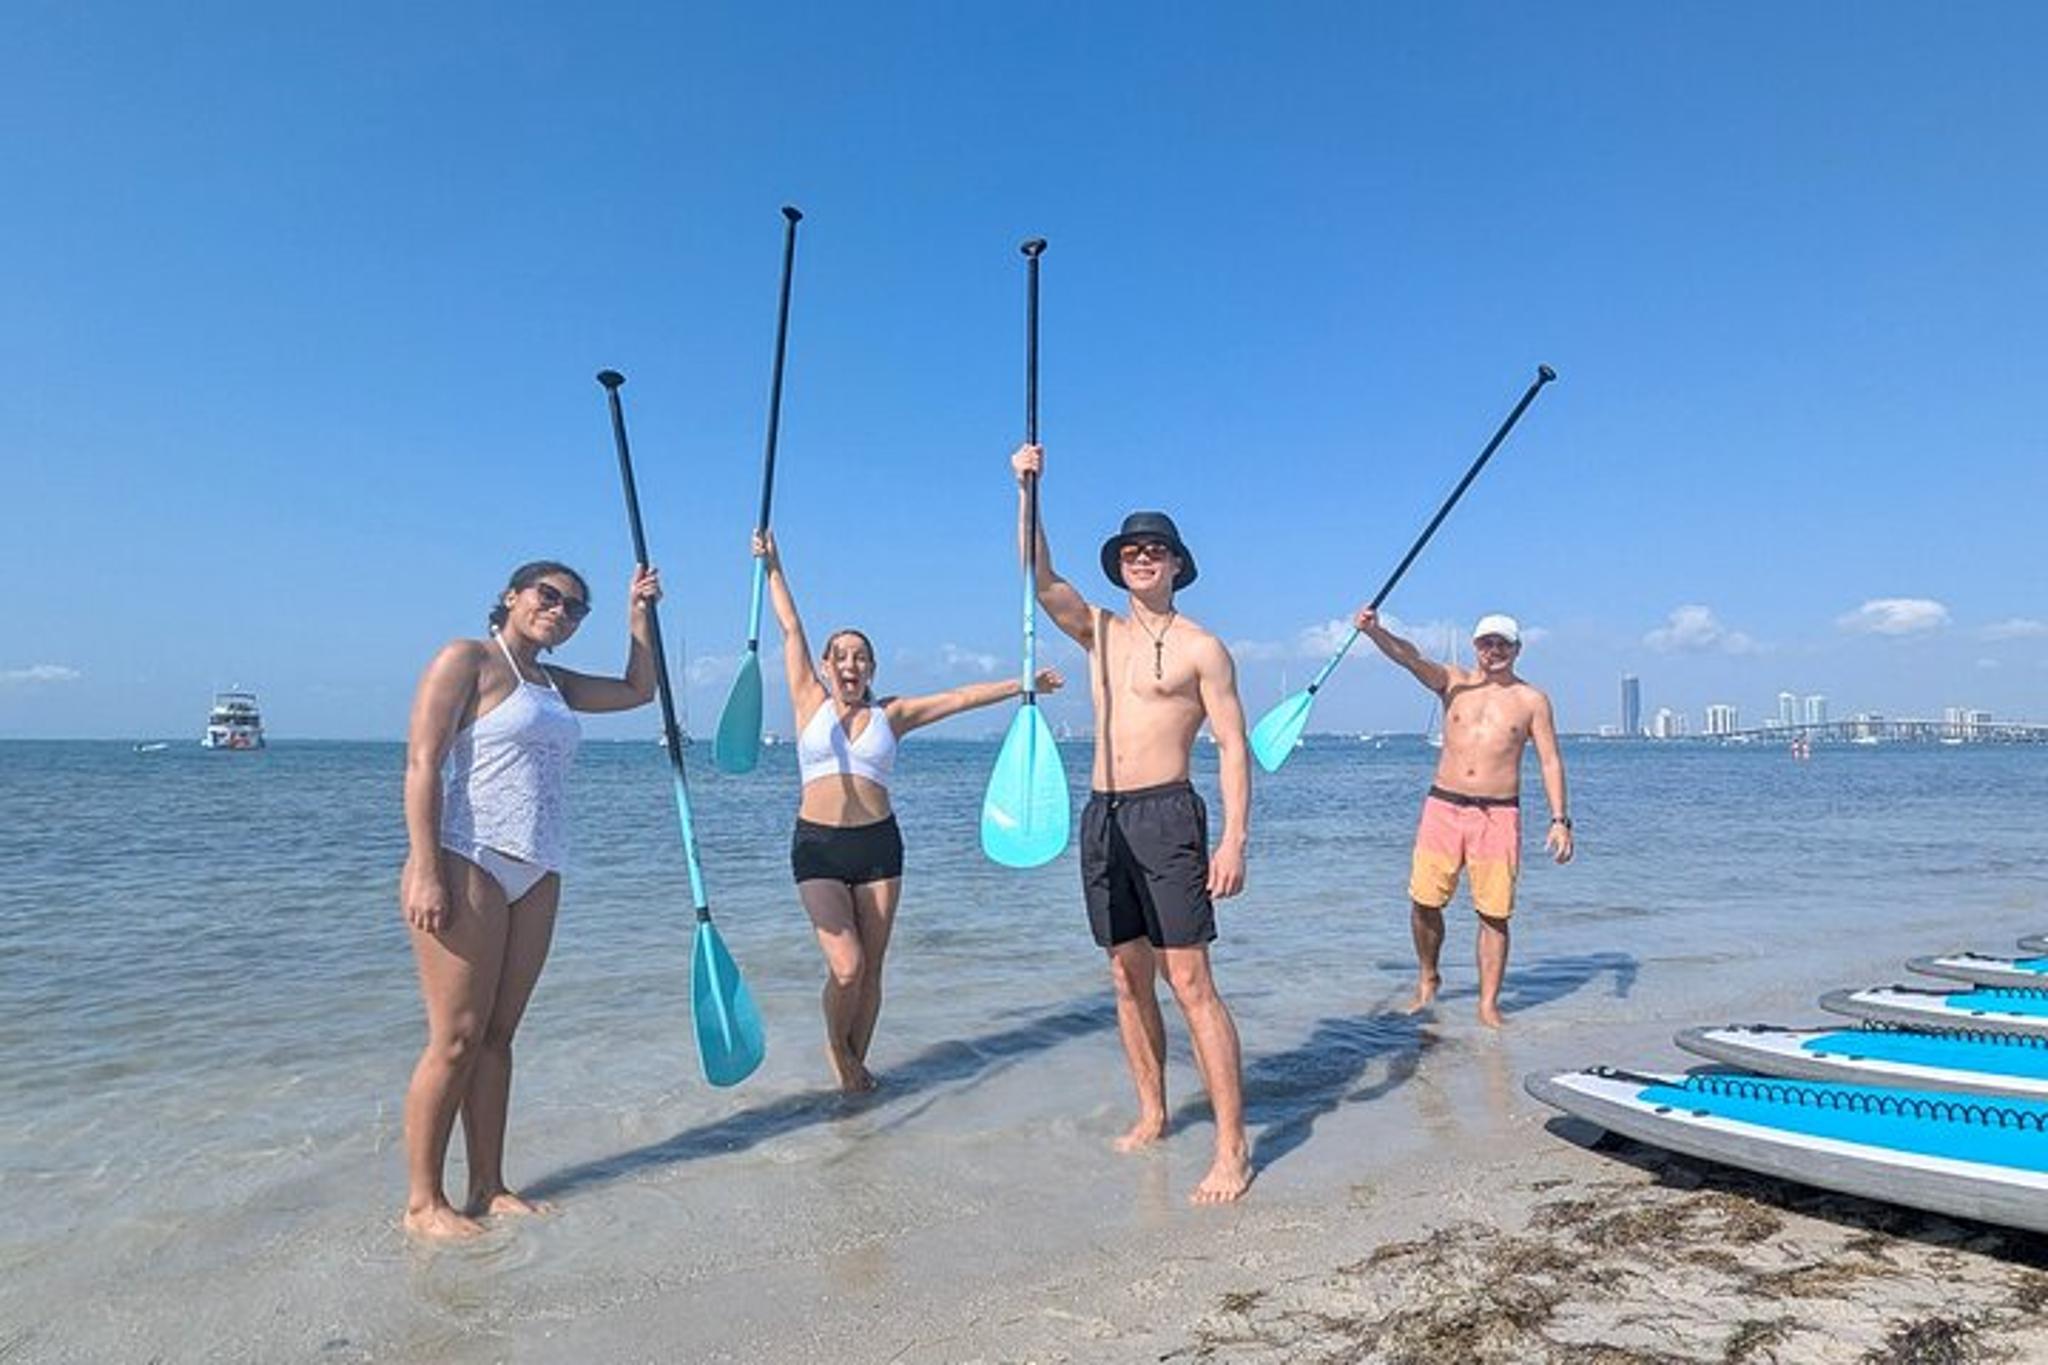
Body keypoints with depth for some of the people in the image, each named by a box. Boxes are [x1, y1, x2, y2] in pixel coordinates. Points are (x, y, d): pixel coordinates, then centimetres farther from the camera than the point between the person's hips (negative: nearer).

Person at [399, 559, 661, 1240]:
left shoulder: (554, 684, 20)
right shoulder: (467, 659, -2)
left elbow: (638, 688, 30)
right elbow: (422, 764, -10)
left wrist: (638, 613, 20)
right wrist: (426, 871, -18)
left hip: (535, 875, 7)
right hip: (466, 864, -7)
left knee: (498, 1035, 9)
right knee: (456, 1039, -5)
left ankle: (488, 1187, 15)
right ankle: (423, 1201, 6)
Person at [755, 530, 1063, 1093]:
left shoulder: (890, 714, 7)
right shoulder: (810, 703, 5)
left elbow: (961, 698, 6)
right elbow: (791, 629, 6)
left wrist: (1023, 684, 6)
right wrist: (773, 569, 8)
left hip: (878, 844, 2)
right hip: (817, 846, -2)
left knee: (870, 968, 6)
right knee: (847, 966, -12)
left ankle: (857, 1061, 25)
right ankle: (836, 1045, 17)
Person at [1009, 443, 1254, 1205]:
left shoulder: (1200, 648, -1)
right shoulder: (1099, 631, 15)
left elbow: (1233, 746, -5)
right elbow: (1040, 579, 4)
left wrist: (1234, 840, -16)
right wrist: (1028, 490, -6)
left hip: (1167, 814, -6)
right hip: (1101, 817, 6)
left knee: (1189, 981, -8)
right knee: (1128, 978, 12)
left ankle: (1232, 1147, -3)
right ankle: (1152, 1115, 25)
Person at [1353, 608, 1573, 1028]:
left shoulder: (1532, 701, 7)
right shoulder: (1452, 681, 7)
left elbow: (1551, 762, 6)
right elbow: (1411, 658, -12)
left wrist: (1560, 819, -4)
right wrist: (1375, 631, -31)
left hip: (1499, 815, -1)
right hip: (1444, 806, 1)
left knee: (1494, 914, 1)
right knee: (1424, 901, 1)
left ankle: (1488, 1003, 13)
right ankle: (1427, 978, 25)